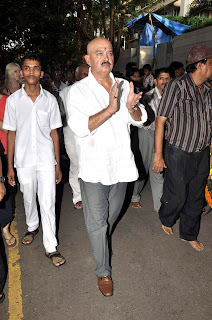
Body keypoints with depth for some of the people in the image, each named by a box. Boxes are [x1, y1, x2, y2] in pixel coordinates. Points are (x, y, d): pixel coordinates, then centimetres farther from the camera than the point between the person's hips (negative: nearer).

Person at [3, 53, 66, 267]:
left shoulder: (50, 100, -2)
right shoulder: (13, 100, -2)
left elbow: (54, 133, 2)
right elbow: (11, 134, 2)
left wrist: (58, 165, 2)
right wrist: (10, 166, 1)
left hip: (46, 160, -1)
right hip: (24, 161, 1)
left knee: (48, 203, -2)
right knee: (29, 199, 18)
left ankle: (50, 247, 11)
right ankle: (32, 227, 46)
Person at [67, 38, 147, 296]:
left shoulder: (124, 86, 5)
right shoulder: (78, 91, -8)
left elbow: (141, 120, 3)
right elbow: (79, 127, -21)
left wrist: (132, 108, -20)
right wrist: (110, 109, -32)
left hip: (120, 163, 5)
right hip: (94, 167, -4)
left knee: (113, 214, 23)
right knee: (97, 221, 4)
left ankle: (101, 241, 53)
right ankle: (103, 271, 24)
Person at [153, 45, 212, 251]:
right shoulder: (177, 87, -13)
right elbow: (160, 120, -14)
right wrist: (158, 154, -16)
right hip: (179, 153, -6)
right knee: (177, 196, 6)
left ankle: (189, 234, 35)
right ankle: (166, 220, 39)